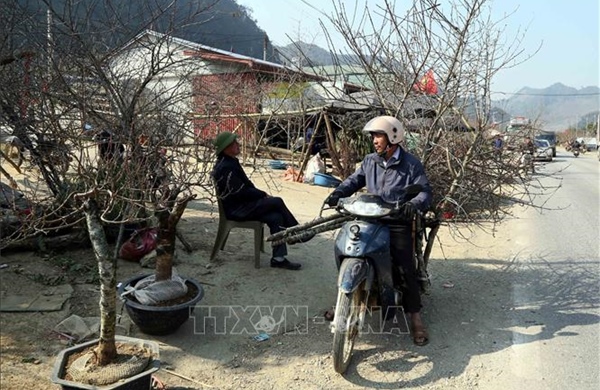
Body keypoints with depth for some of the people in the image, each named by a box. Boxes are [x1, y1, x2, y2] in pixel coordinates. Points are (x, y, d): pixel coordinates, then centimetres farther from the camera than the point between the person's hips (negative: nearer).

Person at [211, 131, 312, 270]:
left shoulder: (230, 163, 14)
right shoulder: (225, 168, -19)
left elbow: (246, 186, 20)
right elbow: (242, 192, -20)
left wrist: (260, 194, 4)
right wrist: (263, 194, -9)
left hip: (241, 205, 10)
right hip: (235, 210, -10)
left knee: (276, 218, -11)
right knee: (277, 202, -18)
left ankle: (278, 258, -9)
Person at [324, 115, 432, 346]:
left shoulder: (410, 164, -3)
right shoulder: (370, 161, 11)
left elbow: (425, 191, -8)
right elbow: (355, 180, 10)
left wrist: (414, 204, -30)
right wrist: (338, 193, -9)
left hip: (398, 224, -4)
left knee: (406, 268, -11)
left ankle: (416, 319, -1)